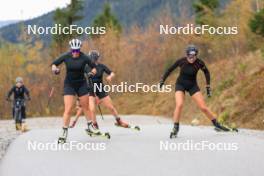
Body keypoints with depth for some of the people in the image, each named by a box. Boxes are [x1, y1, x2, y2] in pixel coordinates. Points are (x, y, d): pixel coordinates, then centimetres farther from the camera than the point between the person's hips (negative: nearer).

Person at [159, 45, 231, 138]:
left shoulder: (199, 63, -20)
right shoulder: (181, 61, -22)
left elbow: (206, 72, -1)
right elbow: (170, 69, -5)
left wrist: (208, 86, -1)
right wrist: (162, 80, -1)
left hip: (192, 86, 1)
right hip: (180, 85, -1)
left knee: (203, 107, -4)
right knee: (179, 105, -24)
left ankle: (216, 124, 15)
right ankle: (175, 128, -10)